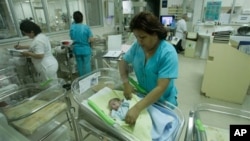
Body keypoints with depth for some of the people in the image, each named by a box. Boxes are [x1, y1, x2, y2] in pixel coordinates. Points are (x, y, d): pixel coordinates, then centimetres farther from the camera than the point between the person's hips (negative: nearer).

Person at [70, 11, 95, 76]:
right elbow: (91, 40, -16)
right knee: (87, 65, 7)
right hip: (86, 49, -3)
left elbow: (72, 38, 11)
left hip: (77, 50, 4)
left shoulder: (72, 27, -5)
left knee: (80, 65, 14)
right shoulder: (86, 27, -15)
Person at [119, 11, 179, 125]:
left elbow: (161, 88, -33)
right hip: (143, 97, 4)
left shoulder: (168, 53, -28)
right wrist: (126, 83, -16)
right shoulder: (137, 46, -12)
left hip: (163, 103, -4)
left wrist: (137, 108, -43)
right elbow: (123, 61, 1)